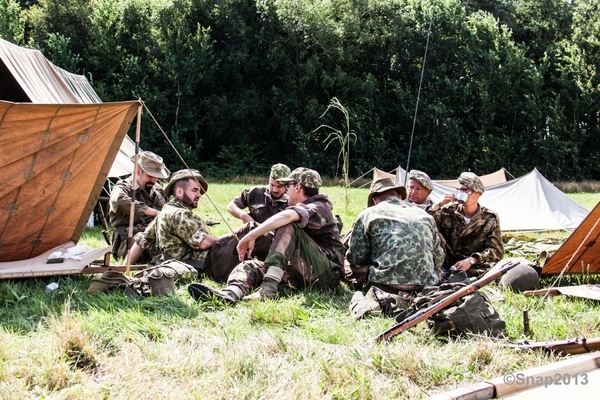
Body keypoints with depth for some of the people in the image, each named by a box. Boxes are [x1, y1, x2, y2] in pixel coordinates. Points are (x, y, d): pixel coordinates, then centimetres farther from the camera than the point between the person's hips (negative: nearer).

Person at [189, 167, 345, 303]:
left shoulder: (319, 208, -4)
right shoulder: (302, 208, 26)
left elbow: (286, 216, -26)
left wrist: (251, 236, -25)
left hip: (327, 275, -8)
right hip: (302, 275, 8)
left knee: (288, 228, -24)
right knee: (250, 265, -8)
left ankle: (268, 288, -35)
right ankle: (230, 294, -41)